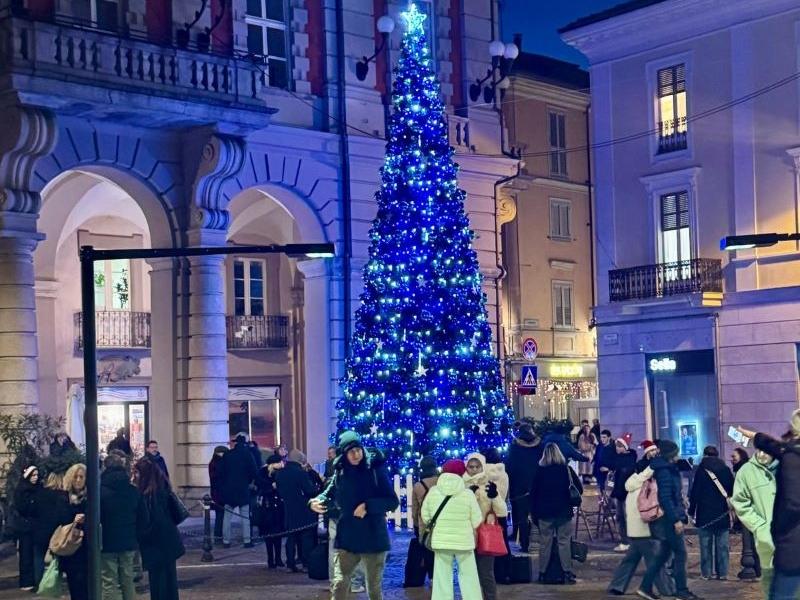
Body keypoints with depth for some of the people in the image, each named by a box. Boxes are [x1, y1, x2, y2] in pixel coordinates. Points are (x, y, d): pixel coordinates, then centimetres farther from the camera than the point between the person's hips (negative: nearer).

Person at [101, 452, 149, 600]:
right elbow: (144, 520, 3)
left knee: (110, 584, 1)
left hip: (107, 544, -4)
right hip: (129, 543, 4)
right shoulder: (133, 491, 0)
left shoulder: (100, 491, -13)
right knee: (128, 582, 15)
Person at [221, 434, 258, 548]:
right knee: (245, 516, 2)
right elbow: (254, 471, -6)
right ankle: (247, 540, -1)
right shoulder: (247, 454, -4)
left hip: (228, 488, 2)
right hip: (243, 488, -2)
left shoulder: (227, 454, 3)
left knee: (227, 516, 5)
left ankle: (226, 541, 3)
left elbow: (222, 471, 4)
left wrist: (226, 483, 13)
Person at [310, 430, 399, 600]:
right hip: (347, 540, 2)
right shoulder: (340, 473, 2)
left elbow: (393, 501, -9)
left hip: (373, 540, -2)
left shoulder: (375, 470, -8)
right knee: (338, 585, -4)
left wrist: (368, 506, -21)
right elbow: (330, 495, 14)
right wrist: (317, 501, -9)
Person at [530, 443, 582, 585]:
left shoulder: (540, 471, -2)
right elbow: (579, 488, 0)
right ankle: (567, 573, -1)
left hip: (544, 513, 0)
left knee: (544, 543, 6)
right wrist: (571, 501, 15)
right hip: (564, 512, 0)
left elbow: (533, 493, -1)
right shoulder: (567, 469, -2)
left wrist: (533, 513, 6)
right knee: (564, 542, 3)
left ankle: (542, 573, 8)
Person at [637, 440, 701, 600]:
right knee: (680, 553, -2)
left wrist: (681, 517, 18)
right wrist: (676, 519, -21)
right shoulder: (664, 471, -15)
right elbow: (665, 498, -21)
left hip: (668, 519, 10)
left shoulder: (668, 469, 15)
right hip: (668, 519, -10)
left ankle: (646, 587, 13)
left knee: (664, 553, 12)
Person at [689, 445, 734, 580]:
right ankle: (722, 572, 5)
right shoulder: (726, 470, 5)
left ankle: (706, 572, 2)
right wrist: (732, 509, 15)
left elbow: (695, 493, -5)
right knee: (722, 546, 6)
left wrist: (692, 511, 3)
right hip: (723, 514, 3)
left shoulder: (701, 470, -4)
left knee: (706, 545, 3)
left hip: (705, 514, -2)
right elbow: (732, 491, 8)